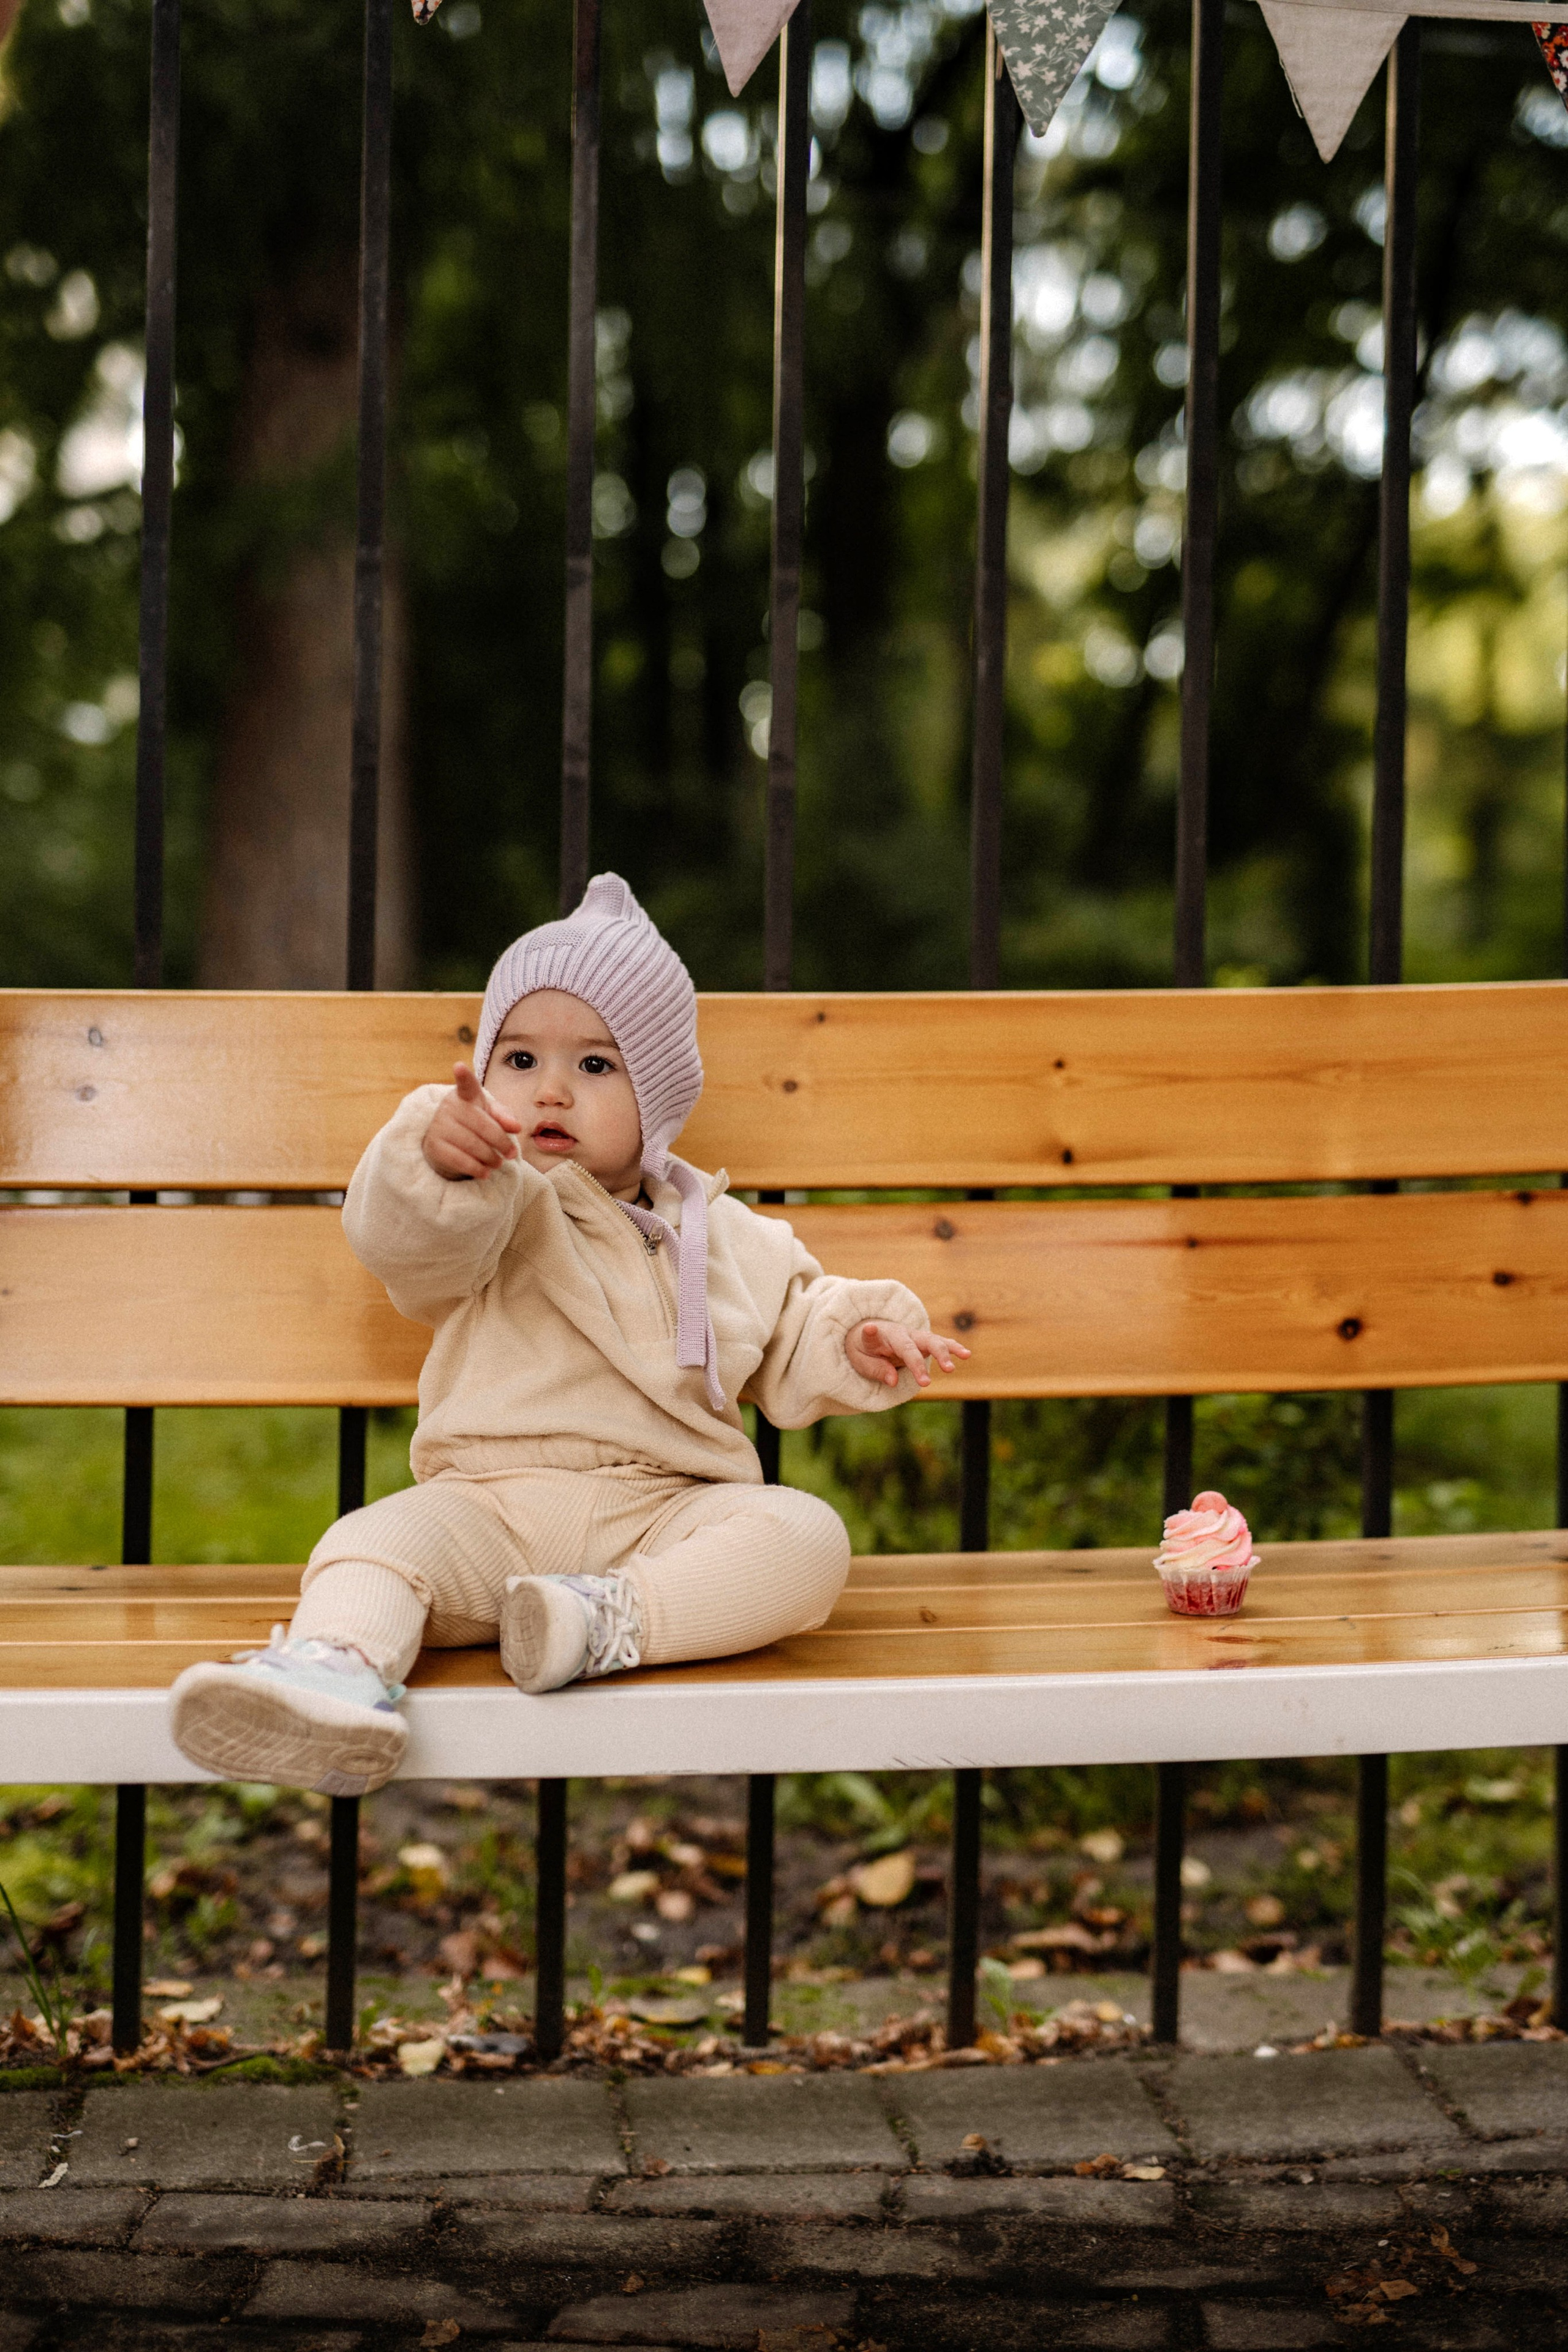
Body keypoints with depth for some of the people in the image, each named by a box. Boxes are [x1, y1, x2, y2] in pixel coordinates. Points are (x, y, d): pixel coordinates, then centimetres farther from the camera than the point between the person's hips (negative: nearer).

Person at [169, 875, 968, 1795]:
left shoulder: (725, 1237, 19)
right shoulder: (494, 1208, 6)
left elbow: (792, 1343, 29)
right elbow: (403, 1241, -16)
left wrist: (853, 1342, 6)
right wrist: (436, 1165, -38)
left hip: (663, 1514, 2)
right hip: (491, 1503, -2)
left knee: (806, 1536, -24)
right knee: (379, 1537, -30)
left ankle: (613, 1621, -37)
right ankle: (339, 1659, -57)